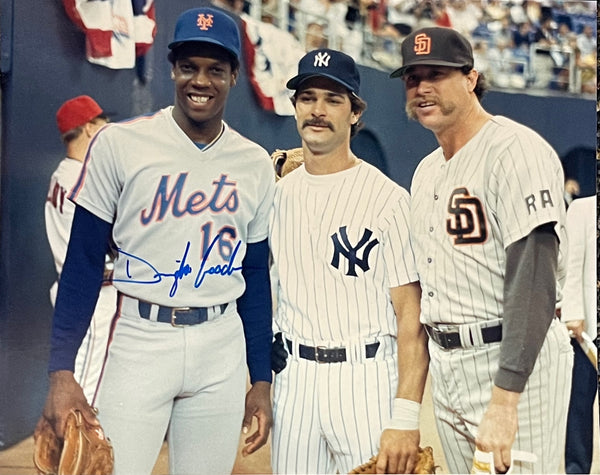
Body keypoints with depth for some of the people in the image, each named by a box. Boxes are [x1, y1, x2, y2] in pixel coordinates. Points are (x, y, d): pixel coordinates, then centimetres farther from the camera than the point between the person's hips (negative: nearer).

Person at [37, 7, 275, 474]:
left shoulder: (255, 164, 5)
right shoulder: (119, 143, -5)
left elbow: (255, 276, 11)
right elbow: (84, 263, -3)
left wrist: (262, 380, 10)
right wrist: (61, 370, -9)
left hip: (222, 349, 3)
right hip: (140, 342, -3)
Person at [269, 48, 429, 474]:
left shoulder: (388, 199, -8)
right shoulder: (277, 194, 9)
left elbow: (412, 316, -11)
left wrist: (406, 417, -17)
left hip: (366, 376, -4)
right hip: (293, 376, 5)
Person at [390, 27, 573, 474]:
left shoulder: (517, 150, -13)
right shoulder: (426, 171, 15)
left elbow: (533, 285, -21)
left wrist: (504, 401, -26)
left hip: (512, 361, -8)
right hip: (444, 364, 8)